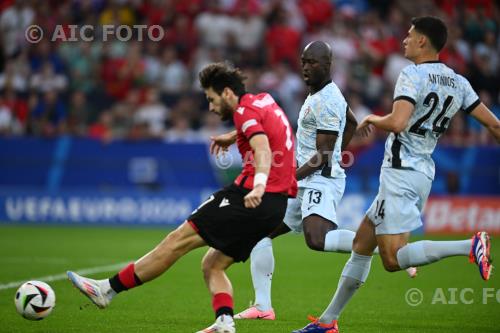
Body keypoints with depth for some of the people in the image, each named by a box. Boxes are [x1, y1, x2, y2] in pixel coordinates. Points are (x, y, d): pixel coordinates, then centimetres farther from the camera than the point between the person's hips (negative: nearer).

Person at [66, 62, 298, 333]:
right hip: (277, 206, 9)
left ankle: (107, 289, -4)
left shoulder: (246, 110, -7)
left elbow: (263, 150, -26)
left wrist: (259, 185, -42)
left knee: (179, 239, -6)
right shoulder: (265, 100, 21)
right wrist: (231, 136, 60)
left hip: (250, 199, -9)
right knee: (212, 266, 12)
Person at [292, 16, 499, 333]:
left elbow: (397, 123, -25)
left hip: (401, 172, -9)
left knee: (394, 259, -13)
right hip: (424, 172, 9)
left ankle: (470, 246, -27)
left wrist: (372, 119, -5)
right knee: (362, 242, 15)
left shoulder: (413, 75, -13)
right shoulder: (459, 83, 9)